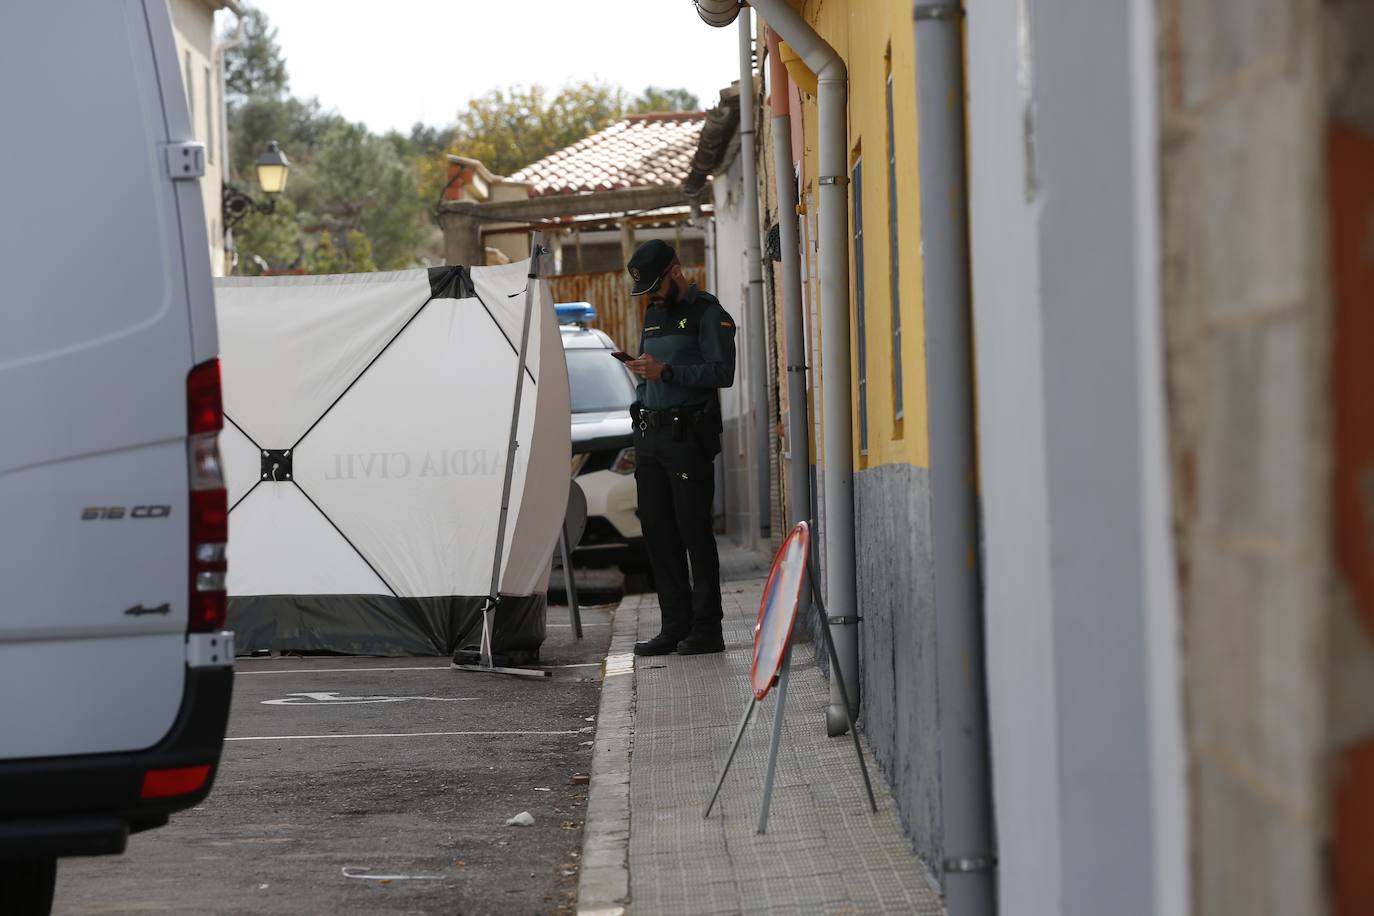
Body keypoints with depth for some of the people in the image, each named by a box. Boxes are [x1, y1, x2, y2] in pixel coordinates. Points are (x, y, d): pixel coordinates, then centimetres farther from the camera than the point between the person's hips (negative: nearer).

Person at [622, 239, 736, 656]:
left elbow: (722, 372, -14)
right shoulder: (653, 313, 22)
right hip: (650, 433, 8)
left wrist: (666, 372, -19)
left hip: (688, 433, -8)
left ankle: (706, 629, -5)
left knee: (694, 529, -7)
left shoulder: (707, 312, -4)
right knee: (657, 532, 5)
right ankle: (675, 625, 10)